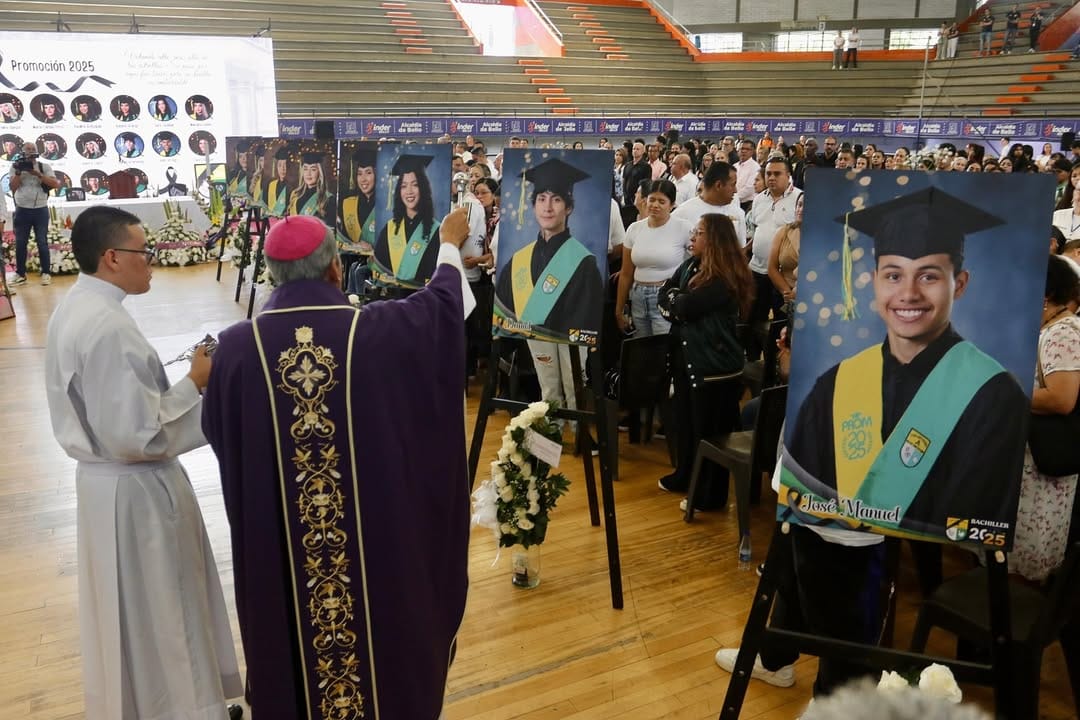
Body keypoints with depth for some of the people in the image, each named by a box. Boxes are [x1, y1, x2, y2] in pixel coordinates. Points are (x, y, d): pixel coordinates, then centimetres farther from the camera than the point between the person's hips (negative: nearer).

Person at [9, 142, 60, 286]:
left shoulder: (44, 167, 3)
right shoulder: (16, 166, 5)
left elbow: (55, 184, -10)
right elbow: (13, 188, -2)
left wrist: (37, 174, -18)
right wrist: (18, 172, -14)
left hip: (40, 210, -1)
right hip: (22, 210, 2)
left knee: (42, 242, 1)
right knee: (20, 243, 5)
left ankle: (46, 273, 7)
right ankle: (20, 273, 12)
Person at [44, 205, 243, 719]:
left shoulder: (76, 308, 4)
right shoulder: (107, 325, -26)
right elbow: (137, 434, -26)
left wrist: (176, 382, 7)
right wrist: (195, 383, -15)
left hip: (108, 478, 10)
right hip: (134, 489, -10)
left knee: (132, 611, 25)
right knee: (154, 613, 9)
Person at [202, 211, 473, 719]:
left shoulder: (237, 346, -12)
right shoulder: (382, 331, -16)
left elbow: (216, 431, 5)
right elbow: (443, 299, 5)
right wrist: (449, 244, 24)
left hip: (276, 542, 1)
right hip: (377, 531, -1)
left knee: (294, 637, 22)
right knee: (382, 627, 21)